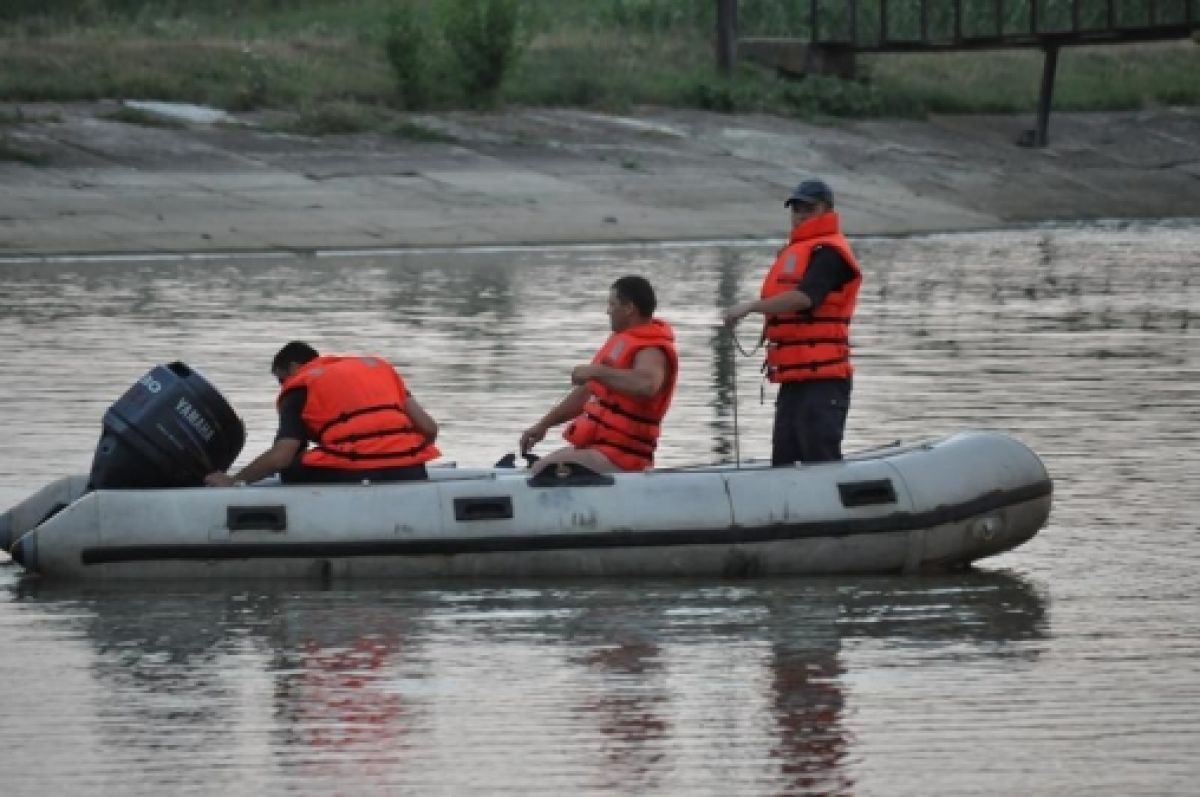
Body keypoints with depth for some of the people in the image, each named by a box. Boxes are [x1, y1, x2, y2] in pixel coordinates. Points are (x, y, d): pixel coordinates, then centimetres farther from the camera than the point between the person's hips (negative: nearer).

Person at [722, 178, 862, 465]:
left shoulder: (829, 252, -8)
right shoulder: (792, 253, 23)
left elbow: (805, 297, -24)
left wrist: (751, 306, -28)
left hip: (823, 379, -10)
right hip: (793, 381, 10)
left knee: (821, 462, -14)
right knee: (783, 461, 10)